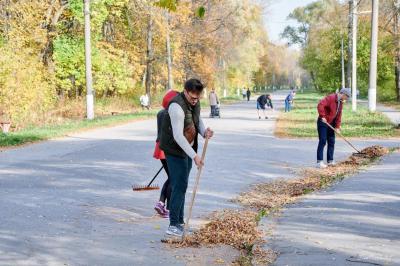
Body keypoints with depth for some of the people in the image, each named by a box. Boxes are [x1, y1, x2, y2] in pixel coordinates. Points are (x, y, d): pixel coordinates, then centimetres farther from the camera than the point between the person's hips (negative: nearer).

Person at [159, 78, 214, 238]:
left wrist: (204, 132, -6)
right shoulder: (177, 106, -26)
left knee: (181, 185, 12)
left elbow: (198, 120, 17)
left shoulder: (195, 102, 1)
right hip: (175, 150, -8)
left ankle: (179, 222, 20)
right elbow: (178, 136, -29)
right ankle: (174, 224, -11)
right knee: (179, 185, -13)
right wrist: (194, 156, -30)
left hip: (187, 149, 8)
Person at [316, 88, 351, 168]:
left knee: (331, 142, 10)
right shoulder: (331, 98, -19)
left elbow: (339, 115, 12)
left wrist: (337, 127, 4)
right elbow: (320, 105, -30)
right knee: (322, 141, -11)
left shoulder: (341, 102, 9)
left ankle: (330, 160, 17)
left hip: (331, 123, 9)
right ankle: (319, 162, -10)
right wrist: (322, 116, -30)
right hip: (323, 122, -9)